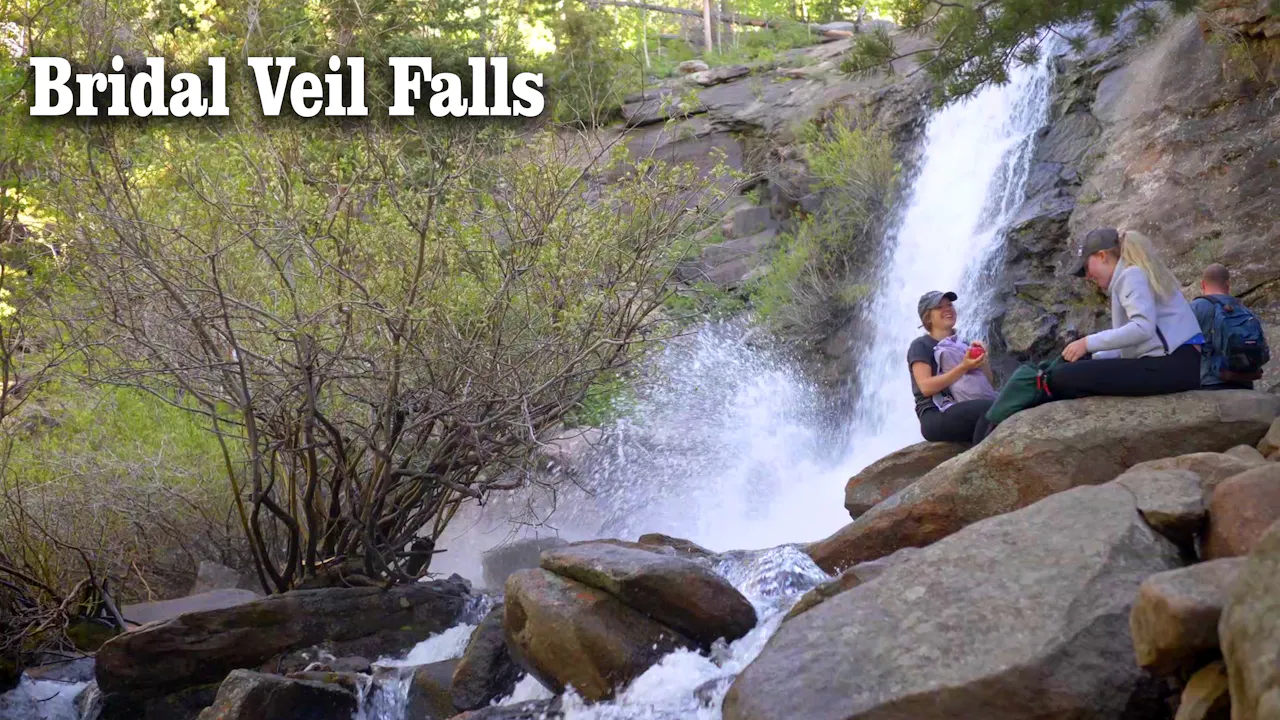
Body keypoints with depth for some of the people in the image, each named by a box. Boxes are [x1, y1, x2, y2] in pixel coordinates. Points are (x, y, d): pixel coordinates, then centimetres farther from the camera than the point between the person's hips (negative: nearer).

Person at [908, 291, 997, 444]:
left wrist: (982, 358, -2)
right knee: (992, 407, -33)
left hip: (964, 411, 6)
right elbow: (926, 387, -11)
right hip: (936, 416, -6)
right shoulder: (921, 345, 5)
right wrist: (963, 367, -16)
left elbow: (988, 381, 17)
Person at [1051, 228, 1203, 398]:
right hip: (1165, 363, 10)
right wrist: (1091, 357, 12)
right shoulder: (1132, 275, 25)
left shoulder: (1131, 275, -5)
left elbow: (1142, 328, -21)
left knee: (1063, 378, -18)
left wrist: (1088, 343, -15)